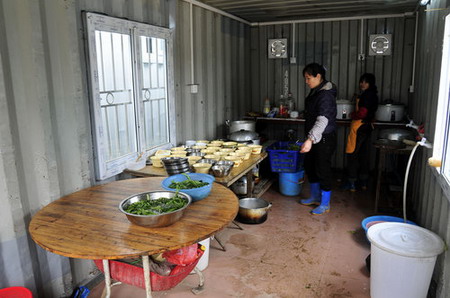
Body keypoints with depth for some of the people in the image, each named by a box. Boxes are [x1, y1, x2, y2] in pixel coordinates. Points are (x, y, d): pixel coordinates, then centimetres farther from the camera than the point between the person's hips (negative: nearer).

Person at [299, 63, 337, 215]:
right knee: (309, 167, 17)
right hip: (313, 138, 10)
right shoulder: (315, 92, 9)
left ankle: (325, 204, 14)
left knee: (323, 170, -1)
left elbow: (323, 120, -34)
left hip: (324, 139, -10)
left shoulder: (326, 95, -22)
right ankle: (315, 196, 34)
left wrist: (311, 139, -45)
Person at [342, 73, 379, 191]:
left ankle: (351, 183, 3)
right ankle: (363, 182, 24)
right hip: (368, 126, 9)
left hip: (359, 126, -9)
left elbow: (362, 113, -21)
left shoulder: (366, 95, -15)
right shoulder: (373, 95, 13)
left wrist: (353, 115, -4)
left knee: (352, 154, -2)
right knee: (364, 154, 15)